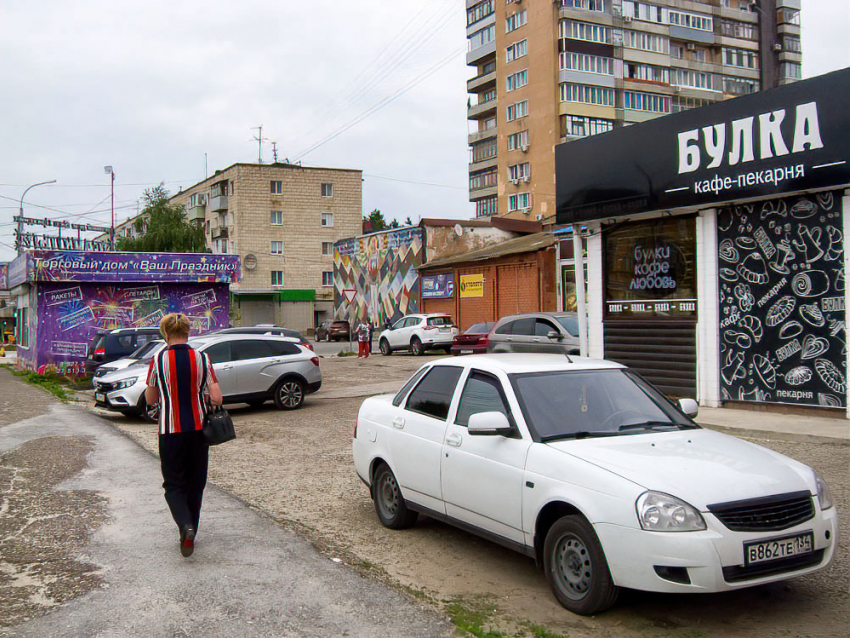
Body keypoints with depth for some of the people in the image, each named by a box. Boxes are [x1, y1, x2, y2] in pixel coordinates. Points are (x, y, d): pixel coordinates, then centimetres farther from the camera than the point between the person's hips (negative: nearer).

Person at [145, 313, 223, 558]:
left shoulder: (158, 360, -7)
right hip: (198, 429, 2)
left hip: (171, 430, -2)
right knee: (195, 483, 15)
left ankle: (186, 526, -18)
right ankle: (190, 532, 22)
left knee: (174, 484, 6)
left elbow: (150, 399, 4)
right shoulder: (202, 359, -4)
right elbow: (216, 399, -7)